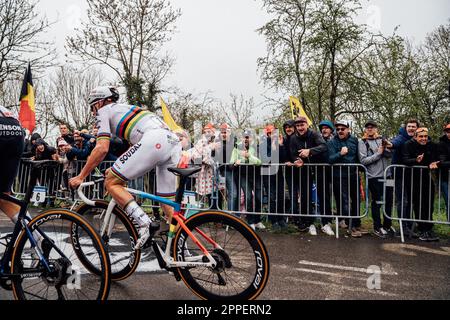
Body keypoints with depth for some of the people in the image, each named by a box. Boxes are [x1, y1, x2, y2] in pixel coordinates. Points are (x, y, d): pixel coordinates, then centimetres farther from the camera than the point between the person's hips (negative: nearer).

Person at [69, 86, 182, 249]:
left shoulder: (104, 111, 16)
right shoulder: (126, 108, 39)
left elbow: (102, 148, 3)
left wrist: (80, 177, 10)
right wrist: (118, 170, 47)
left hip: (153, 141, -8)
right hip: (174, 143, 8)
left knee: (111, 182, 2)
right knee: (168, 204, 11)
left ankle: (145, 223, -12)